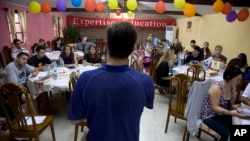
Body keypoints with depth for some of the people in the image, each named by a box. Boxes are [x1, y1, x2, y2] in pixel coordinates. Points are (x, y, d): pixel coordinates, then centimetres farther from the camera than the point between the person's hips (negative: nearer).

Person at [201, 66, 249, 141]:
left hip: (223, 115, 7)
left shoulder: (232, 88, -1)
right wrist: (232, 113, -33)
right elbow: (215, 108, -25)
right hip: (210, 115, -7)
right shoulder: (216, 88, -24)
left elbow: (229, 104, 9)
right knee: (226, 133, -24)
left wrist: (236, 107, -12)